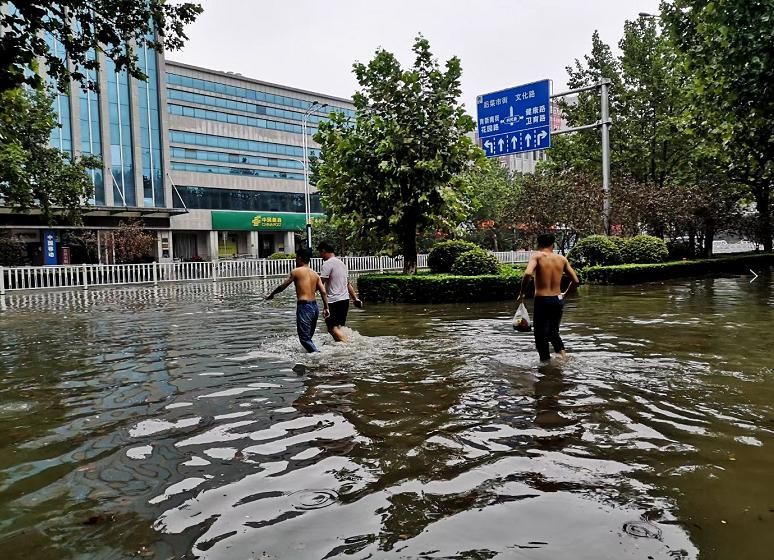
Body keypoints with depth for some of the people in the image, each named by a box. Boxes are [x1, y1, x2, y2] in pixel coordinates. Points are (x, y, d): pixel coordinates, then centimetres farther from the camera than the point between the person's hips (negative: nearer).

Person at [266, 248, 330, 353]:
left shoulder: (296, 271, -3)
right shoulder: (315, 274, 12)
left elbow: (282, 286, 5)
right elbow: (323, 292, 4)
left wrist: (271, 294, 20)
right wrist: (326, 308, 7)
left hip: (304, 307, -7)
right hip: (315, 307, 7)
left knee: (305, 338, -2)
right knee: (308, 337, 18)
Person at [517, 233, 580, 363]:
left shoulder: (537, 256, -5)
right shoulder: (562, 259, 8)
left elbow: (528, 274, -23)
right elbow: (576, 281, 7)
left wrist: (522, 293, -12)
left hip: (542, 301, -5)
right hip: (558, 300, 5)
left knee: (541, 335, 7)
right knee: (553, 332, 24)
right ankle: (562, 353, 4)